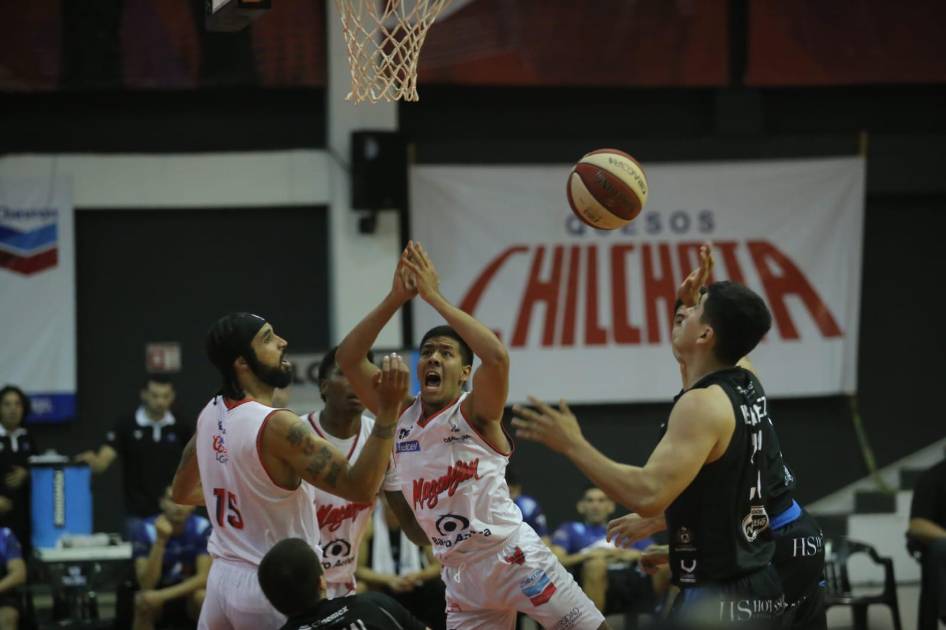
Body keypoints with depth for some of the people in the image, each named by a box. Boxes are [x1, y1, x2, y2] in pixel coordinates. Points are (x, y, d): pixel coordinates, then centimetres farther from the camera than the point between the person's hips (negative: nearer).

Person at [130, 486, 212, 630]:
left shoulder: (202, 528, -14)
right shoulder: (145, 530, -16)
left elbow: (204, 577, -20)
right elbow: (147, 584, -25)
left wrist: (163, 595, -31)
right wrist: (160, 541, -35)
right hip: (158, 596, 0)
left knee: (203, 597, -33)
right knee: (143, 601, -34)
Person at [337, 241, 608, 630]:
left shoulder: (475, 412, -8)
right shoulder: (401, 416, 7)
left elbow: (497, 357, -29)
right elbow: (347, 359, -1)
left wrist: (434, 297, -24)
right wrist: (396, 298, -11)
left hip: (512, 557, -5)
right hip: (460, 574, 5)